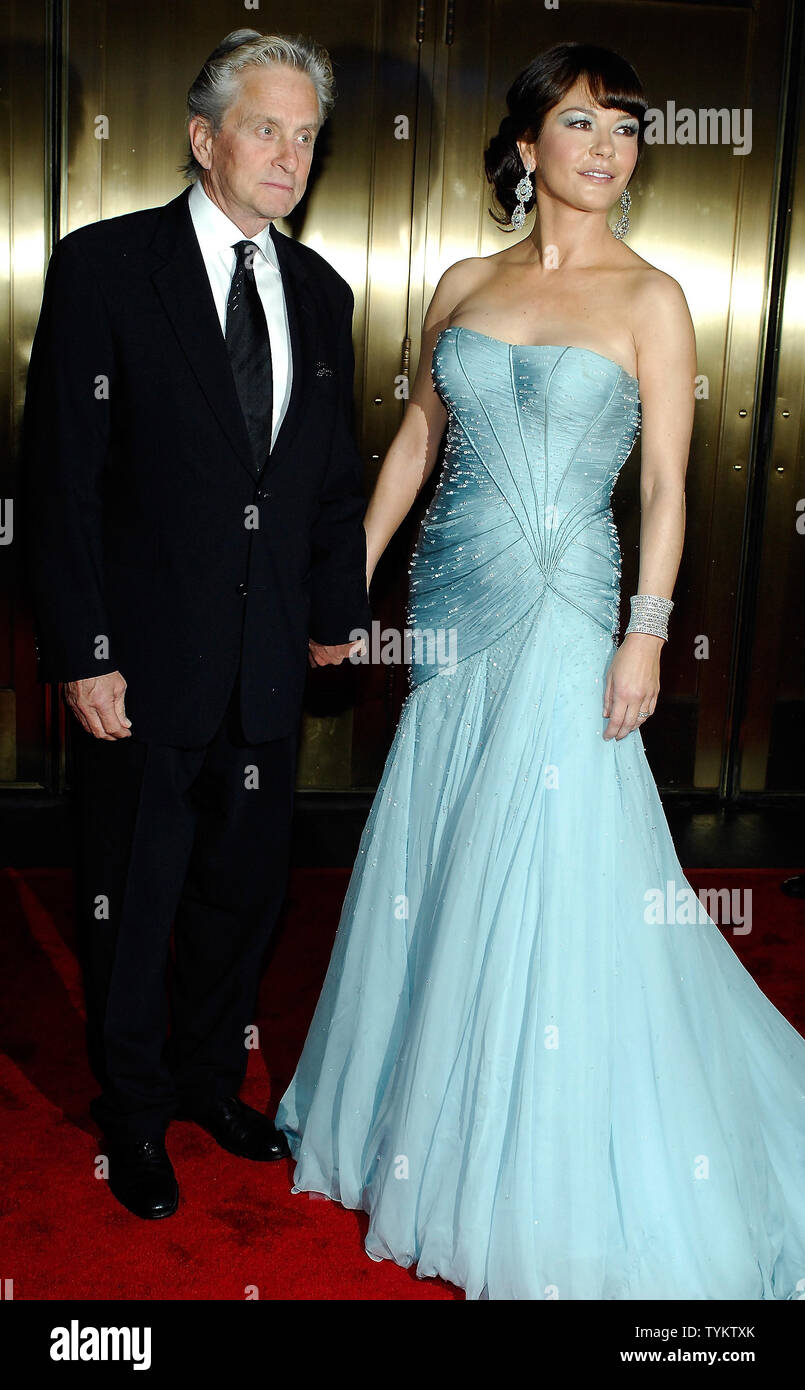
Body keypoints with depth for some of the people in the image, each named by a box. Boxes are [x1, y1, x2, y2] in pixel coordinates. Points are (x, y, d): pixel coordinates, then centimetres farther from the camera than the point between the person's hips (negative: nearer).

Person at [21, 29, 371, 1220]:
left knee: (244, 894, 17)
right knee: (132, 905, 12)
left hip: (270, 670, 5)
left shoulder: (321, 292, 8)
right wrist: (81, 652, -14)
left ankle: (209, 1079, 40)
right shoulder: (104, 265, -7)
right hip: (145, 663, -4)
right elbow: (62, 474, -10)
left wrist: (336, 609, 13)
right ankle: (135, 1112, 34)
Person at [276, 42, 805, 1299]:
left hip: (565, 614, -4)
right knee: (443, 865, 12)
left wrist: (647, 634, -12)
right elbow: (414, 442, 13)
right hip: (451, 603, 4)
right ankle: (435, 1125, 35)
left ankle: (550, 1185, 19)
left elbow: (665, 482, -5)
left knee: (553, 874, -1)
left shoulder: (650, 299, -2)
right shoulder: (463, 286, 9)